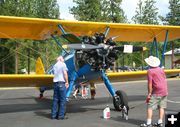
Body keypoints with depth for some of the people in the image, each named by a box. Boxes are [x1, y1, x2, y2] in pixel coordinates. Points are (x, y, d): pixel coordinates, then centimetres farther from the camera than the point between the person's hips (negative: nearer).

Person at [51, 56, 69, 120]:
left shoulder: (54, 66, 18)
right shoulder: (63, 64, -2)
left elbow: (55, 74, 15)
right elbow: (65, 73, -10)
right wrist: (67, 82, -5)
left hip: (55, 83, 7)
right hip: (61, 83, -7)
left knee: (55, 99, 9)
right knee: (63, 99, -3)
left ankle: (54, 115, 10)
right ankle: (61, 115, -4)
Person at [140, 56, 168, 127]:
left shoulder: (150, 71, -10)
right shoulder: (161, 69, 11)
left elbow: (150, 83, -14)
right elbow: (165, 80, 16)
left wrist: (149, 93, -10)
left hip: (156, 92, -7)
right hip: (164, 91, 7)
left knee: (150, 107, -3)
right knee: (161, 107, 11)